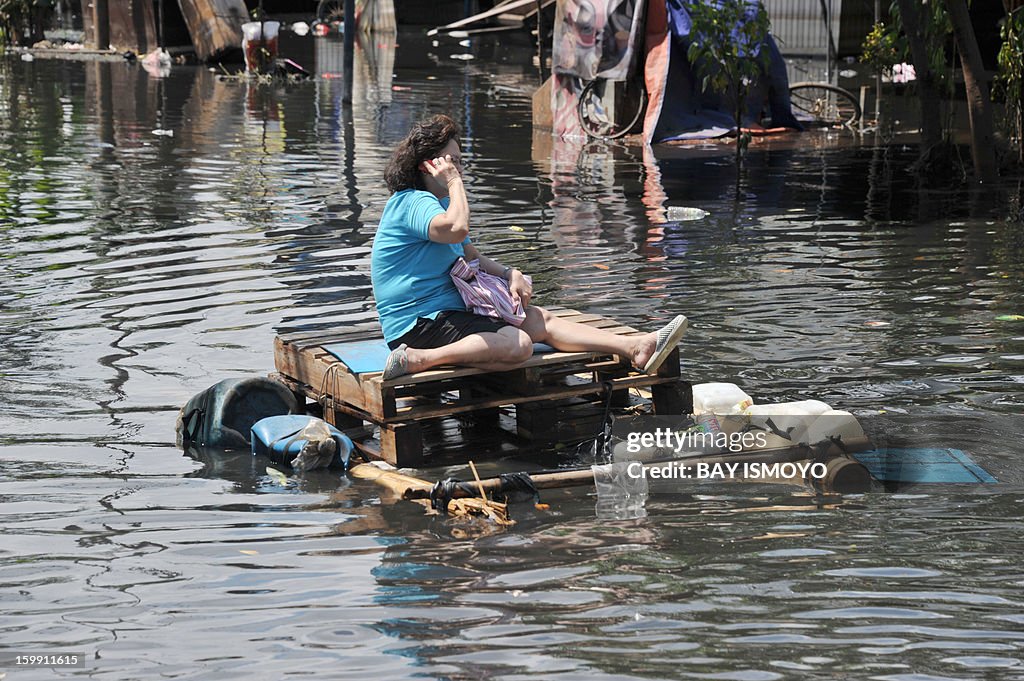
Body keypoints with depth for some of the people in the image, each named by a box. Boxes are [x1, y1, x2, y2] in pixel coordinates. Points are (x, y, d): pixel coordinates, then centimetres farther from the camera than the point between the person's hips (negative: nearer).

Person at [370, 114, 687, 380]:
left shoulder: (431, 202, 20)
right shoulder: (412, 203, -16)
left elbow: (471, 255, 26)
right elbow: (457, 228, -38)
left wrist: (509, 273, 6)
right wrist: (454, 183, -20)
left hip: (448, 313, 11)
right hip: (418, 325, -11)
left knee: (540, 320, 7)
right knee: (517, 344, -30)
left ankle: (636, 348, 3)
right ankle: (417, 359, -32)